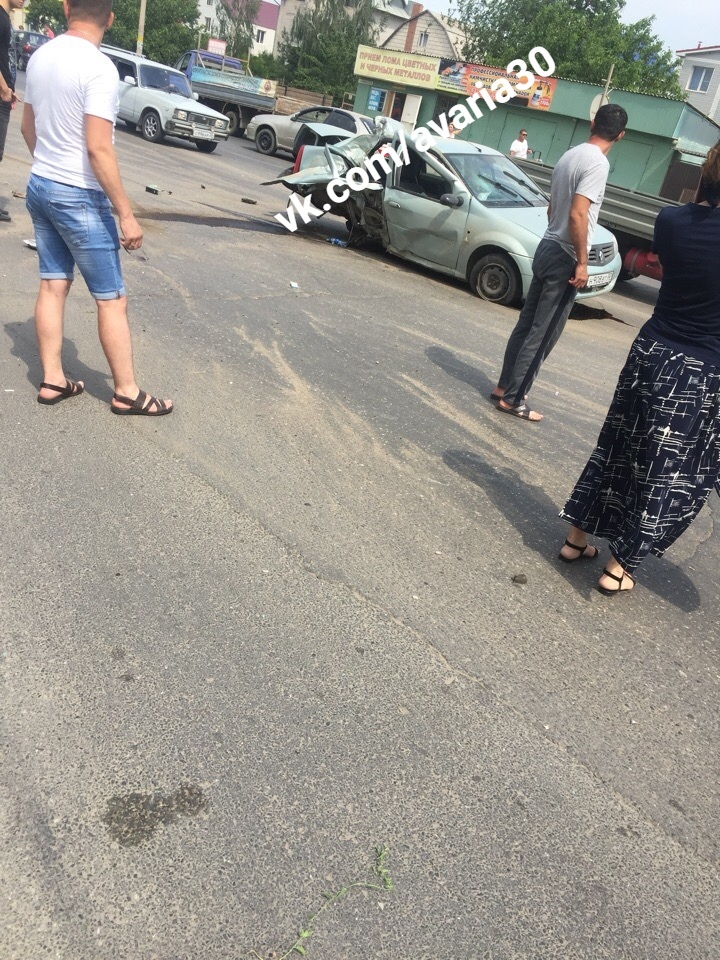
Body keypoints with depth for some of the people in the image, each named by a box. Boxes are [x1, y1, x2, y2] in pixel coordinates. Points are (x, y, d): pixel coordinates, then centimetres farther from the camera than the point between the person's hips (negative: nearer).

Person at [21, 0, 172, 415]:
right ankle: (127, 393, 7)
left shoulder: (40, 56, 8)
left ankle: (53, 380, 18)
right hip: (79, 197, -8)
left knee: (53, 286, 12)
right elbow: (98, 150, -23)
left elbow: (28, 127, 18)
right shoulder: (99, 67, -17)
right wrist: (127, 214, -20)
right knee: (112, 299, 0)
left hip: (39, 187, 8)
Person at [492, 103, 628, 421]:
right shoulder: (597, 162, -15)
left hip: (547, 248, 9)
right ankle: (513, 398, 1)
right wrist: (582, 262, -18)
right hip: (565, 257, -9)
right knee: (543, 333, -3)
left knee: (527, 323, 14)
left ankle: (505, 386, 21)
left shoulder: (570, 155, 11)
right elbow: (577, 215, -23)